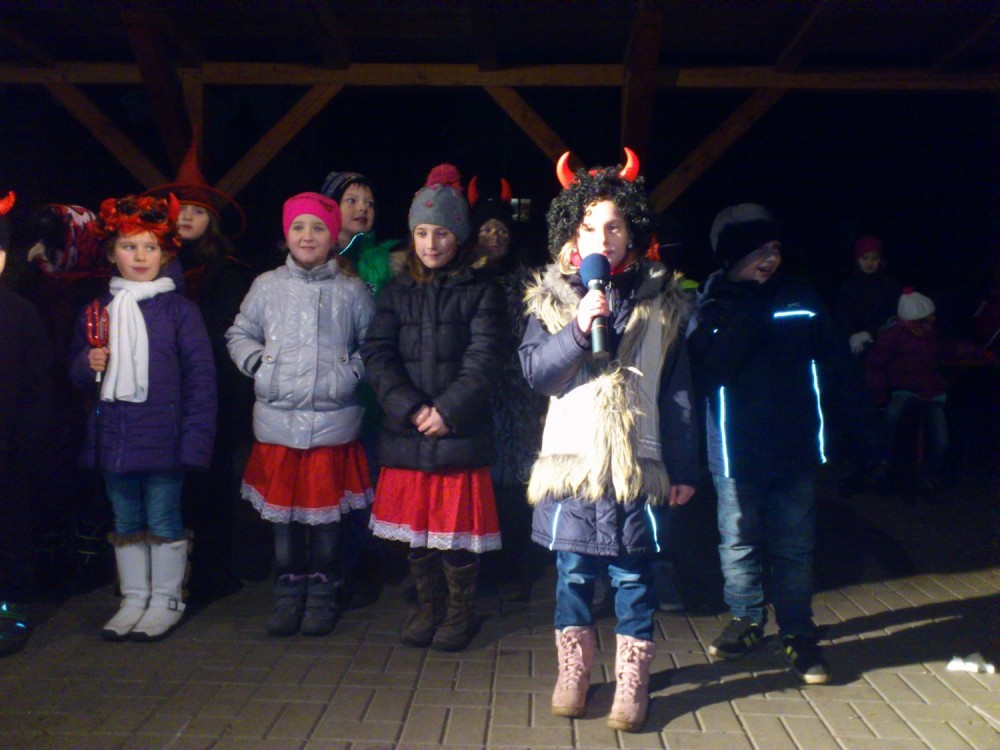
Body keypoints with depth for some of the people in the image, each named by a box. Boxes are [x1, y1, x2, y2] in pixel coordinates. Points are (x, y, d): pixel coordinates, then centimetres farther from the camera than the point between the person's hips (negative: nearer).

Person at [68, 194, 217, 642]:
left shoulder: (179, 310, -4)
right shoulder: (96, 312, 8)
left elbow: (200, 375, -7)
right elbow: (75, 374, 16)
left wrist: (196, 436, -13)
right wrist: (88, 364, -9)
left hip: (162, 434, -4)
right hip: (112, 434, 5)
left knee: (164, 522, 4)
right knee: (125, 524, 14)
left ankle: (166, 601, 19)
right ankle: (133, 599, 28)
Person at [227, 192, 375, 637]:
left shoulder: (351, 291, 3)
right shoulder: (267, 286, 6)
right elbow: (239, 335, 14)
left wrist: (353, 372, -5)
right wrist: (257, 364, -3)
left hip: (333, 421, -1)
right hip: (278, 420, 1)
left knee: (327, 509, 6)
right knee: (282, 509, 9)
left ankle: (322, 593, 23)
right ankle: (289, 591, 25)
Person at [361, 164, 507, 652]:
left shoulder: (481, 292, 2)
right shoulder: (396, 292, 10)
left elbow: (484, 358, -8)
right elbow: (377, 354, 0)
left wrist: (448, 410, -19)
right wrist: (409, 408, -14)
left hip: (460, 433, -3)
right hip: (406, 432, 3)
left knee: (458, 528, 3)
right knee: (415, 527, 11)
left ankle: (460, 611, 23)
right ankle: (428, 606, 31)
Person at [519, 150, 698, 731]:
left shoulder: (662, 299, 4)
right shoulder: (552, 297, 4)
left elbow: (678, 392, 5)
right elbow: (534, 370, -5)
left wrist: (684, 469, 4)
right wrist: (578, 328, -20)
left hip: (638, 465, 0)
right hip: (571, 461, 1)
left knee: (633, 575, 6)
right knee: (574, 572, 9)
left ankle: (633, 683, 21)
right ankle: (573, 673, 27)